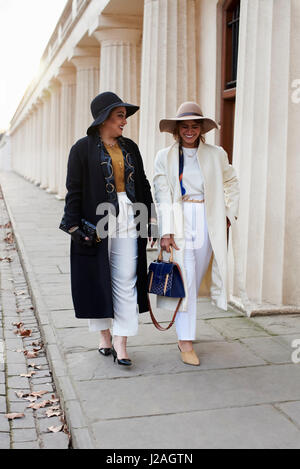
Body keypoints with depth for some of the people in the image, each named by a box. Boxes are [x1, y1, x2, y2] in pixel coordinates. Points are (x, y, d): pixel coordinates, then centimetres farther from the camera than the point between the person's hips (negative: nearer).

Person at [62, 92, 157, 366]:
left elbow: (143, 186, 14)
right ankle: (104, 336, 23)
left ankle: (121, 343, 4)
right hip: (96, 224, -3)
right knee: (98, 279, 6)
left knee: (126, 281, -1)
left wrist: (151, 220, 9)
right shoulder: (83, 148, -2)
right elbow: (74, 191, -4)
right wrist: (75, 227, -10)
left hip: (127, 223, 3)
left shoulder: (130, 148, 11)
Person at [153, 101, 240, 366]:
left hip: (208, 223, 2)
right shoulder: (165, 157, 3)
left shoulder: (216, 155, 7)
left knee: (197, 279, 8)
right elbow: (162, 196, -2)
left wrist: (230, 213, 8)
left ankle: (184, 331, 28)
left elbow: (232, 184, 19)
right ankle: (186, 342, 2)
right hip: (179, 222, -2)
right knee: (185, 280, -6)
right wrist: (166, 231, -10)